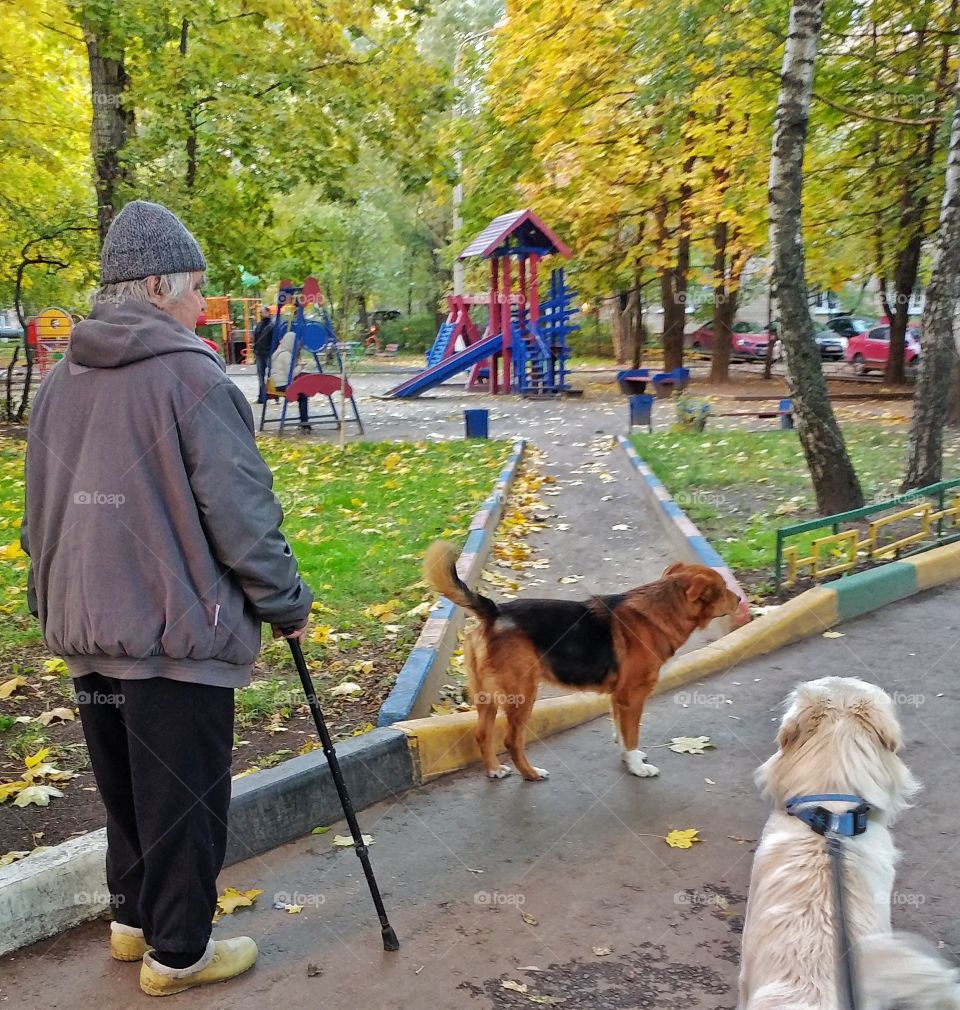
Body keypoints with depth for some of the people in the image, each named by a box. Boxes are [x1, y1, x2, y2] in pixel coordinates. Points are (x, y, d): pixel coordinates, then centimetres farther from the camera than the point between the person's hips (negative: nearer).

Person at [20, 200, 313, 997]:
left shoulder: (61, 380, 8)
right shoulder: (191, 375, -15)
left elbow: (39, 512, 15)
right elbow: (241, 516, -16)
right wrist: (287, 604, -4)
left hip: (87, 630, 8)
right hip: (176, 633, -7)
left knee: (125, 785, 22)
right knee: (184, 798, 7)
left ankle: (133, 917, 38)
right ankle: (178, 952, 21)